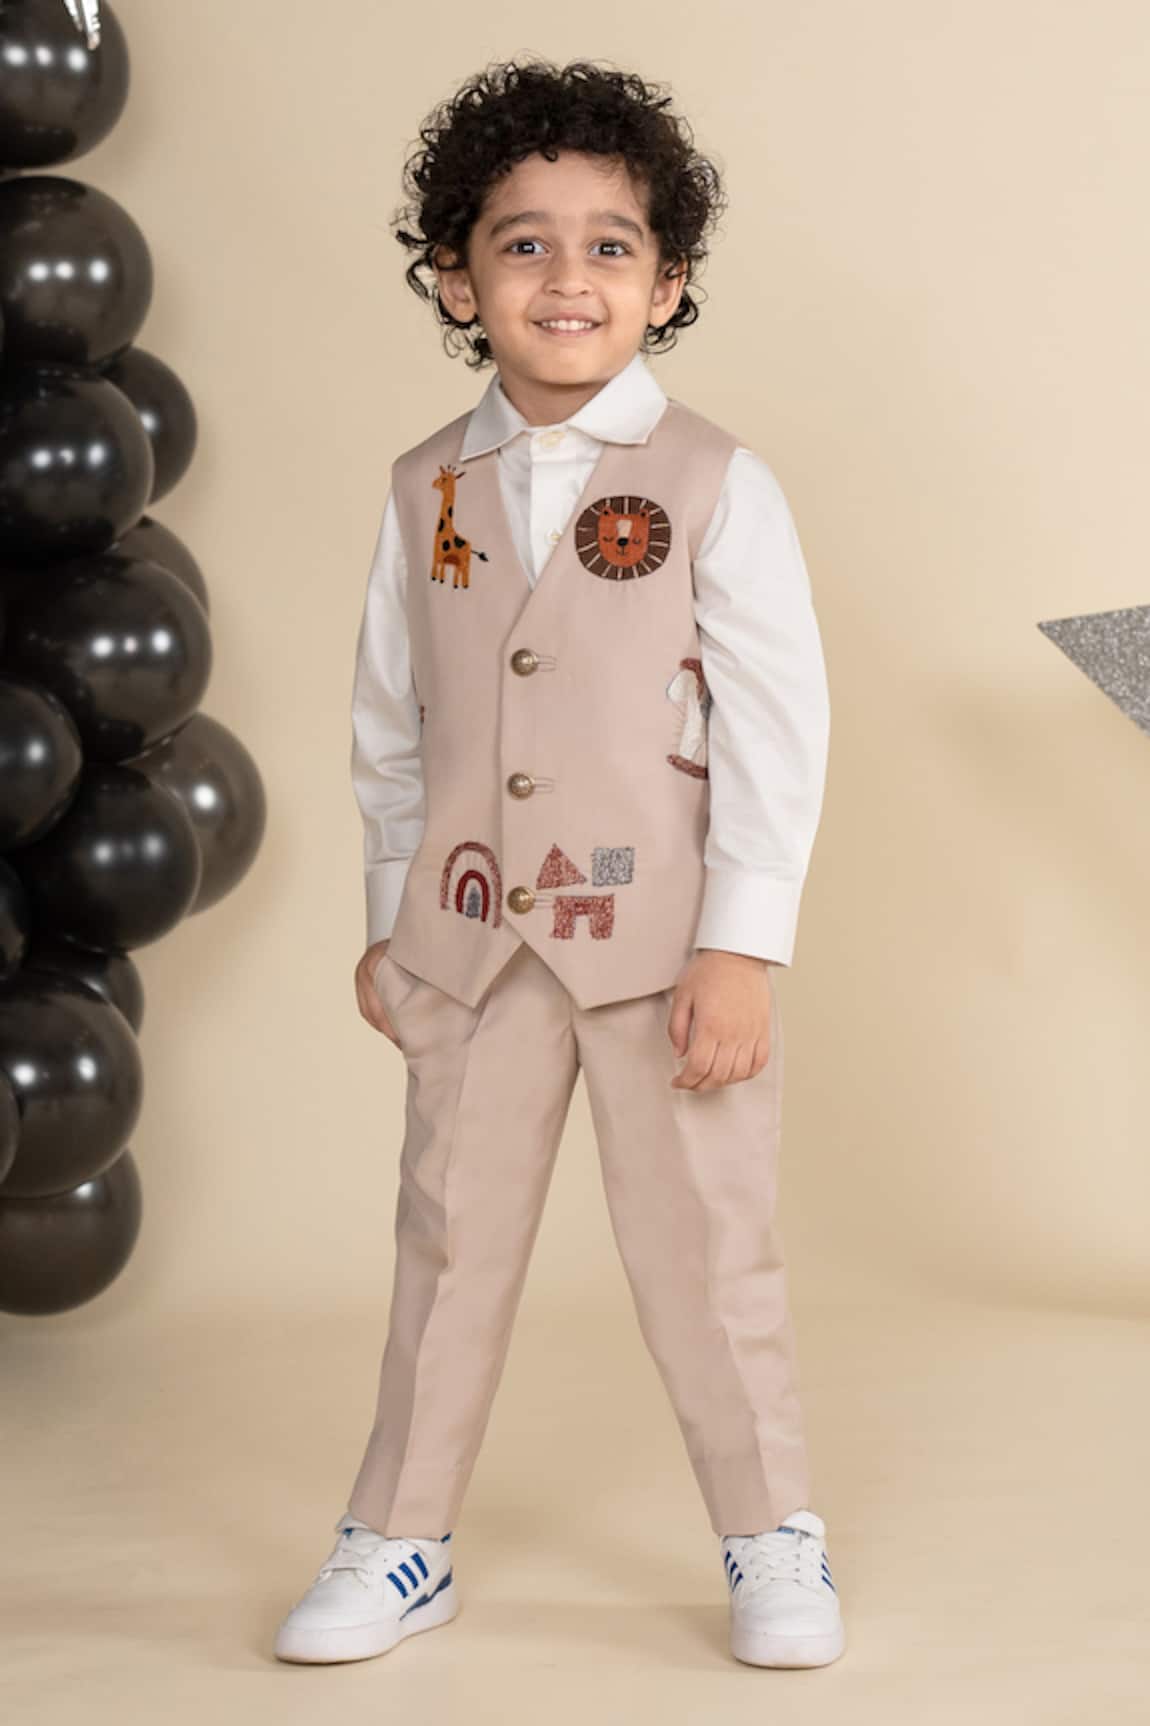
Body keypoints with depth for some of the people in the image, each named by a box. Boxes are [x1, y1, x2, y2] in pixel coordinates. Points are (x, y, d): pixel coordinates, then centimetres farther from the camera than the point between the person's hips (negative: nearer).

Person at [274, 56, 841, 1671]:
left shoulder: (716, 486, -8)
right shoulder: (429, 491, 4)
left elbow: (777, 730, -9)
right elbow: (392, 726, 11)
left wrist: (742, 947, -13)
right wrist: (392, 921, 11)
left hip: (665, 940, -3)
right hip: (475, 936, 4)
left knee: (703, 1247, 5)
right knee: (449, 1241, 12)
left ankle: (773, 1538, 22)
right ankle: (399, 1544, 24)